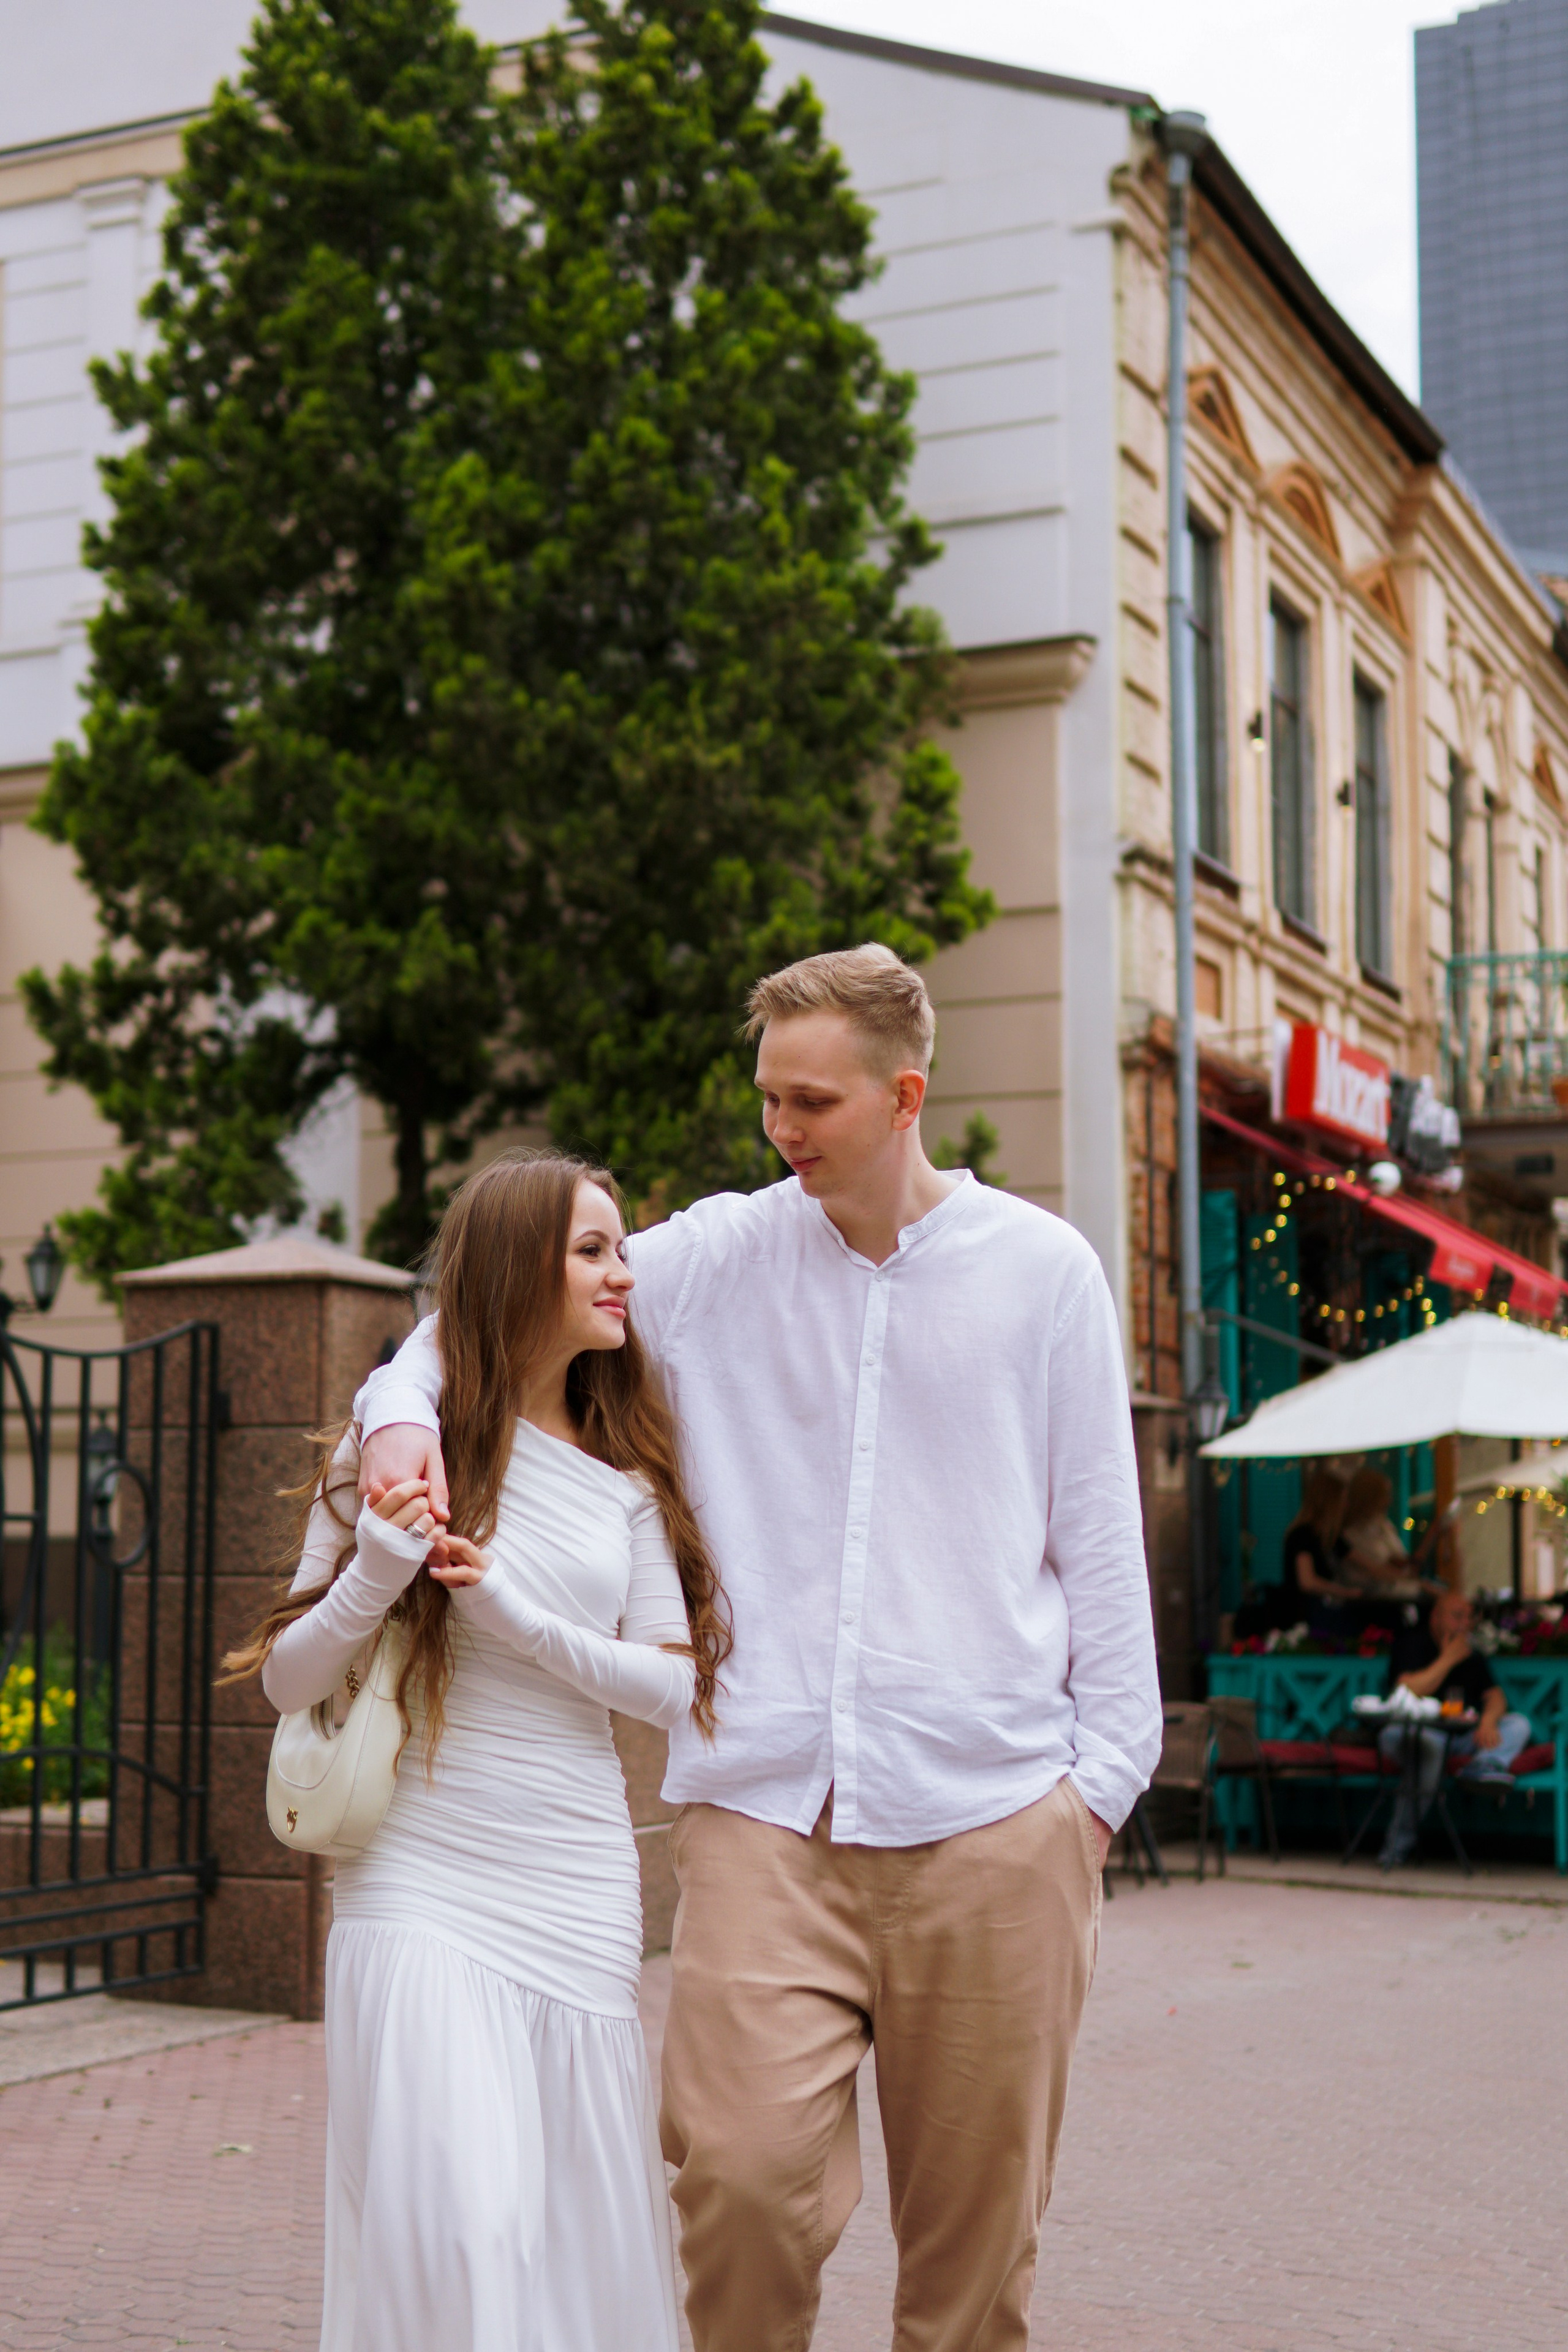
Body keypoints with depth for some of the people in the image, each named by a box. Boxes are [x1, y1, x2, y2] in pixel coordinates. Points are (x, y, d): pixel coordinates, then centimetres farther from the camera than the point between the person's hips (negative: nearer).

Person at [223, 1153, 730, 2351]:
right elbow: (288, 1680, 1)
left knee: (583, 2218, 7)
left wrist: (522, 1619, -12)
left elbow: (676, 1686, 2)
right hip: (423, 1882, -3)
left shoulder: (629, 1475, 9)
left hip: (580, 1886, 3)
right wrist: (373, 1578, -18)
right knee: (458, 2219, -13)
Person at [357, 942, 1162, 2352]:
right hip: (764, 1808, 0)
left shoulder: (1043, 1269, 6)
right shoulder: (715, 1257, 6)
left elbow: (1099, 1538, 9)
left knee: (976, 2210, 6)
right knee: (742, 2173, -12)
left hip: (989, 1812, 0)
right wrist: (403, 1410, -7)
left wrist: (1105, 1770, 4)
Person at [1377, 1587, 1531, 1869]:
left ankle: (1485, 1764, -44)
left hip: (1460, 1738, 6)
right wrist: (1448, 1659, -11)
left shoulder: (1471, 1653, 17)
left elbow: (1495, 1696, 9)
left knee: (1519, 1724, -9)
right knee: (1430, 1743, -40)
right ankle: (1401, 1842, -35)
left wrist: (1488, 1721, -15)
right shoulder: (1413, 1643, -1)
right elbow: (1407, 1693, -16)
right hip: (1411, 1733, -6)